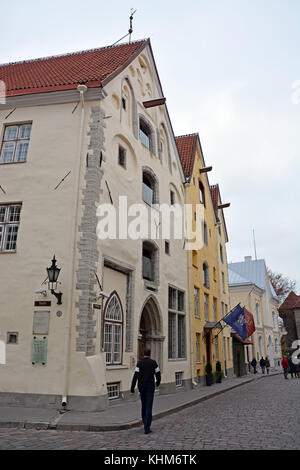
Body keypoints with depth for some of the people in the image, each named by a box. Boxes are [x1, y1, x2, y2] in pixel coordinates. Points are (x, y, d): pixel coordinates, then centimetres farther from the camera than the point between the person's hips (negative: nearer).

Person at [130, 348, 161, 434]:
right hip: (150, 387, -2)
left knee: (144, 405, 21)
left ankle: (145, 423, 34)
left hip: (141, 387, 2)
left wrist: (132, 389, -9)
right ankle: (147, 428, -8)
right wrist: (158, 383, 22)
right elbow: (158, 374, 1)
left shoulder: (139, 363, -4)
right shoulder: (153, 362, -5)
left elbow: (135, 377, -11)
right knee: (149, 407, -1)